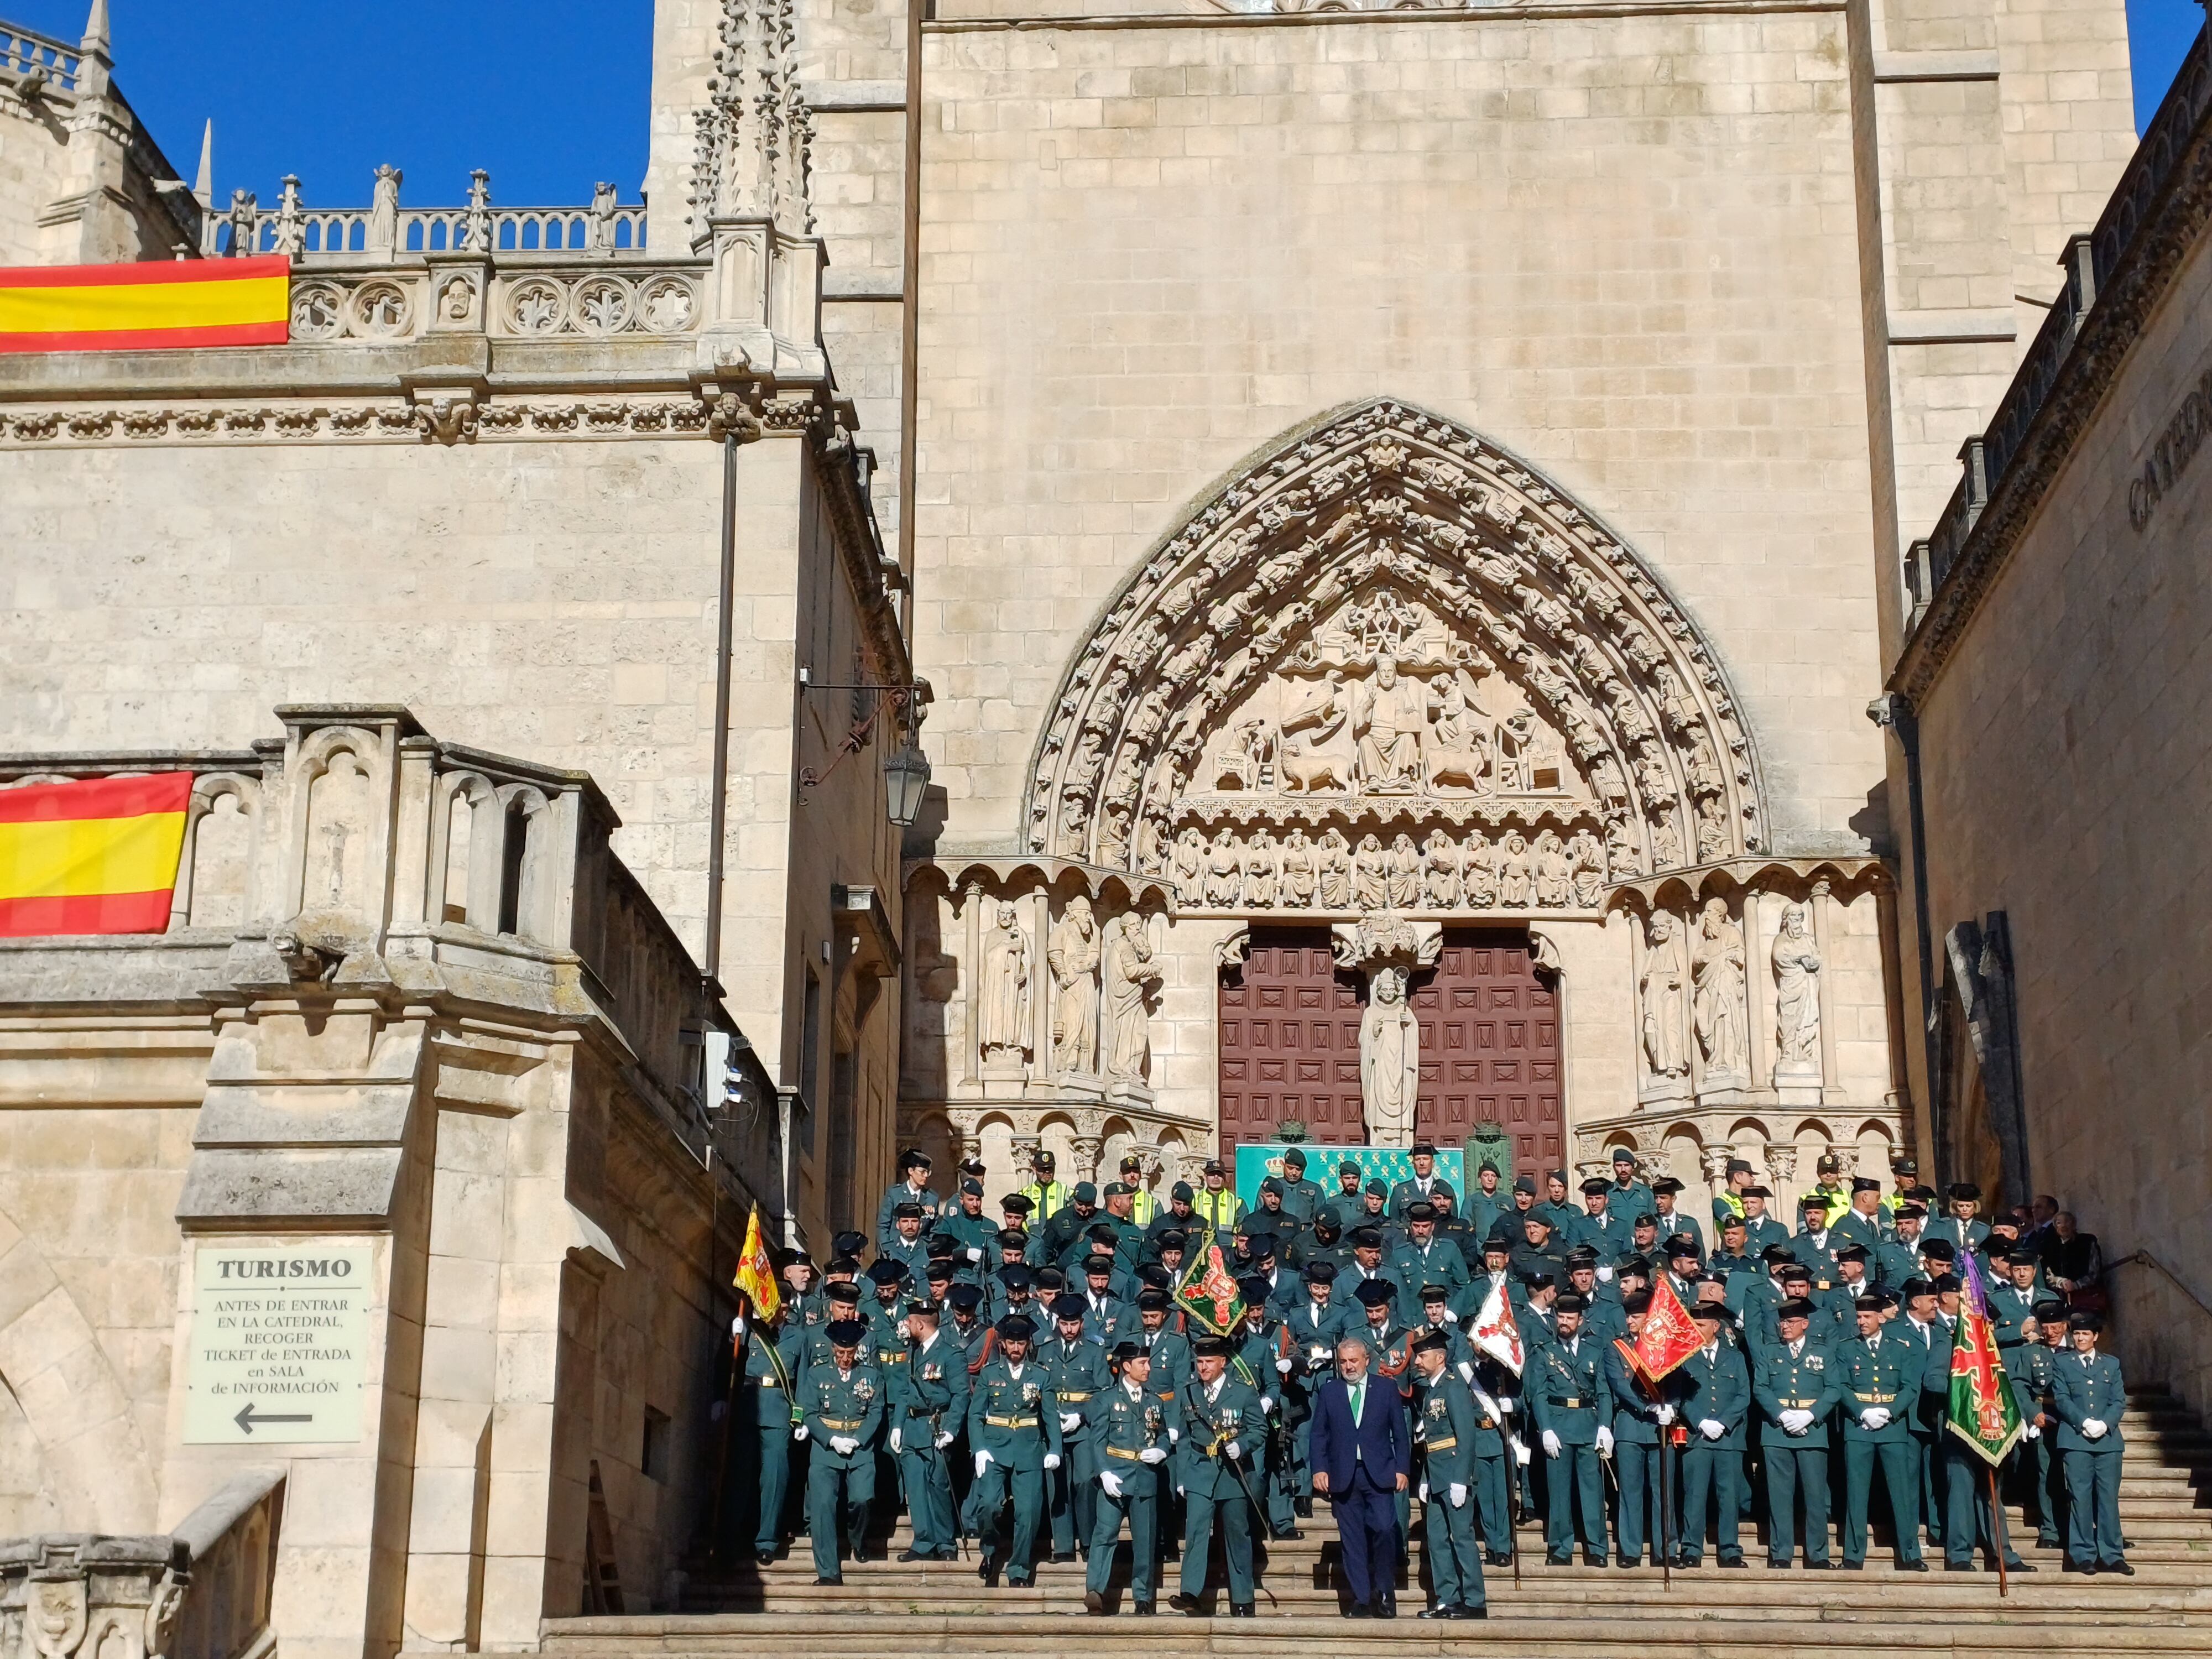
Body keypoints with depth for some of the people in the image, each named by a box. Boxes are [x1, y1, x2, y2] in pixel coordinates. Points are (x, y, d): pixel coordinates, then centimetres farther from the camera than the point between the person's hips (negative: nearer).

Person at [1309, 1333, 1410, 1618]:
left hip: (1379, 1474, -1)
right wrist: (1319, 1469, -2)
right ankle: (1361, 1599, 7)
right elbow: (1319, 1434, 9)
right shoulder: (1328, 1391, 10)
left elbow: (1400, 1433, 8)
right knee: (1352, 1540, 2)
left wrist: (1401, 1469, 0)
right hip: (1343, 1477, 1)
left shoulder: (1387, 1388, 8)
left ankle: (1385, 1593, 3)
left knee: (1384, 1530, -13)